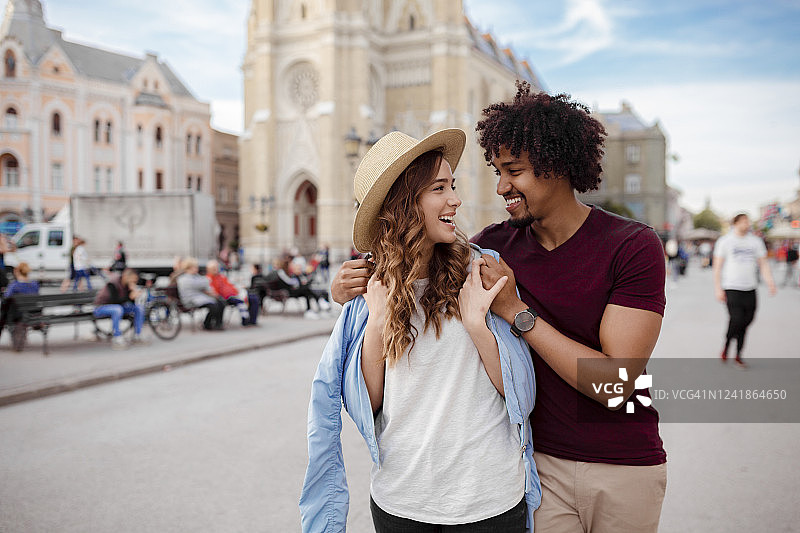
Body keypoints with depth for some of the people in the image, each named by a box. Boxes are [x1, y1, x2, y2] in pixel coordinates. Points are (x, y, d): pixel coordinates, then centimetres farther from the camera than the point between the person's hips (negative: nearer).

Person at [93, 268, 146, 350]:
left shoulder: (128, 284, -6)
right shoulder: (113, 283, -25)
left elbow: (132, 303, -9)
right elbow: (115, 300, -33)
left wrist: (133, 290, -24)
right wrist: (130, 296, -40)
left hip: (118, 307, 7)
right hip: (101, 308, -7)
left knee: (139, 308, -9)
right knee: (118, 309, -39)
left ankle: (137, 336, -4)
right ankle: (117, 339, -31)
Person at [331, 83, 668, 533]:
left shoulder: (635, 246, -15)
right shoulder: (497, 246, -4)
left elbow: (616, 382, -22)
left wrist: (515, 310, -25)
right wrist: (353, 284, -14)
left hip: (627, 467, -1)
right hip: (542, 461, 2)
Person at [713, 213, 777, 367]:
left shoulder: (756, 241, 11)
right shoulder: (725, 241, 0)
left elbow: (763, 264, 13)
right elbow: (717, 266, 0)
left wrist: (770, 283, -2)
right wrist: (718, 289, -6)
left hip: (750, 289, 4)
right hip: (731, 288, -4)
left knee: (747, 321, 2)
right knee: (736, 320, -14)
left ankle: (738, 355, 15)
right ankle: (726, 345, 11)